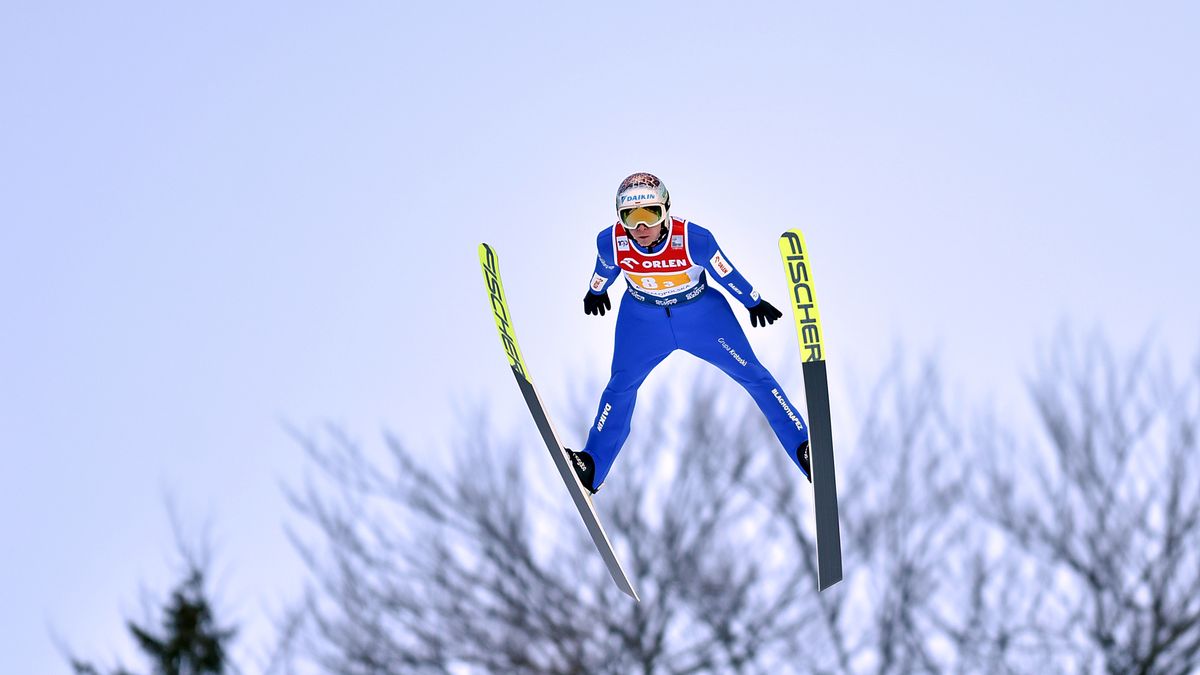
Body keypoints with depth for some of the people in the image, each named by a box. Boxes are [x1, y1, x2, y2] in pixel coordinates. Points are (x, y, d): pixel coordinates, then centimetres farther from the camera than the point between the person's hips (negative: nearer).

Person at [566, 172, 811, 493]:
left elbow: (726, 273, -14)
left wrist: (754, 303, 1)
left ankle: (803, 448, 10)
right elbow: (605, 270, -1)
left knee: (752, 375, 1)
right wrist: (595, 293, 19)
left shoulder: (693, 239, -32)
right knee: (621, 386, -3)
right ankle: (591, 467, 10)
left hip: (701, 312, -1)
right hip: (642, 316, 1)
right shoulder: (610, 242, -26)